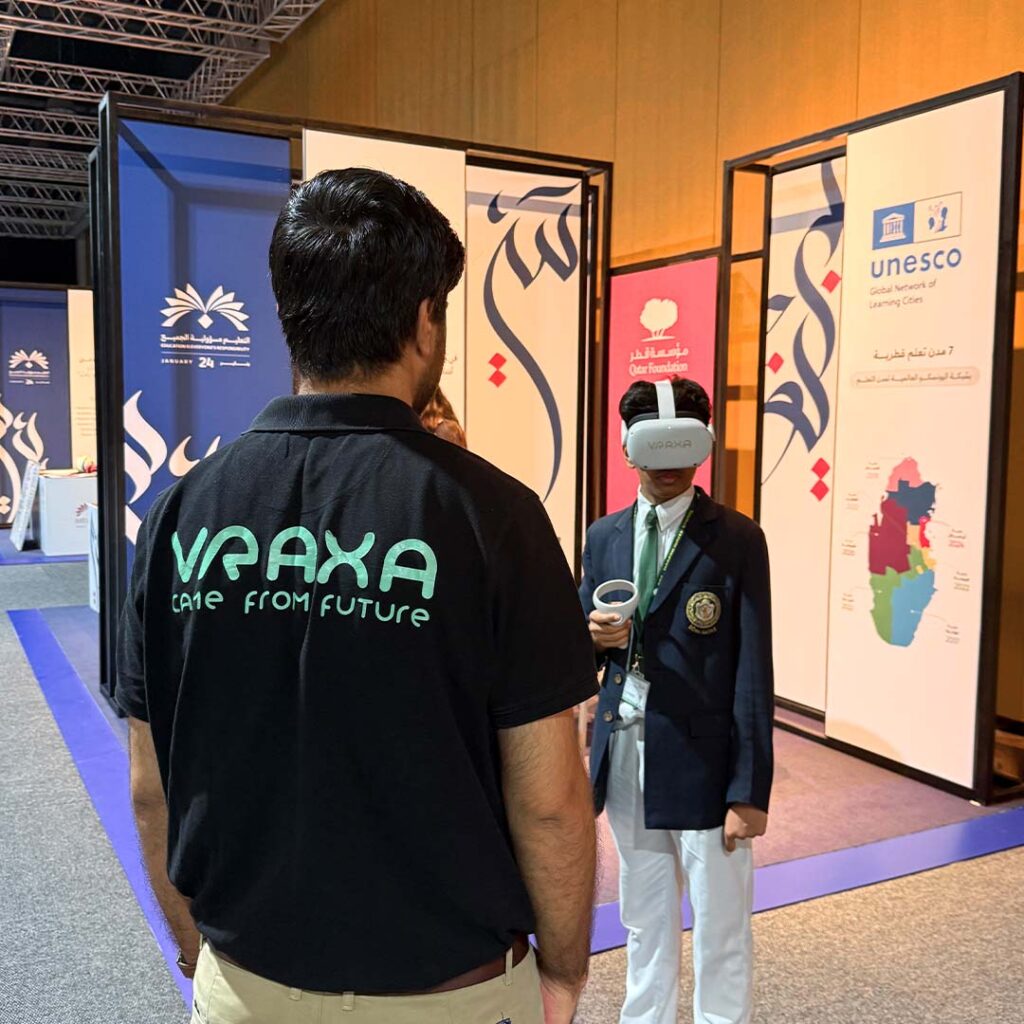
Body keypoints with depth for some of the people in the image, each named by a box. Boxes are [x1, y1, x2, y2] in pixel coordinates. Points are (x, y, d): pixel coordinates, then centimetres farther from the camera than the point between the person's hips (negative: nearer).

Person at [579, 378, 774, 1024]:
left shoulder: (736, 539, -9)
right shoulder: (604, 536, 6)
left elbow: (753, 670, -10)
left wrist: (751, 789, -11)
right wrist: (596, 636, -11)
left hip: (701, 759, -4)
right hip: (624, 753, 5)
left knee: (720, 928, 9)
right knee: (645, 922, 21)